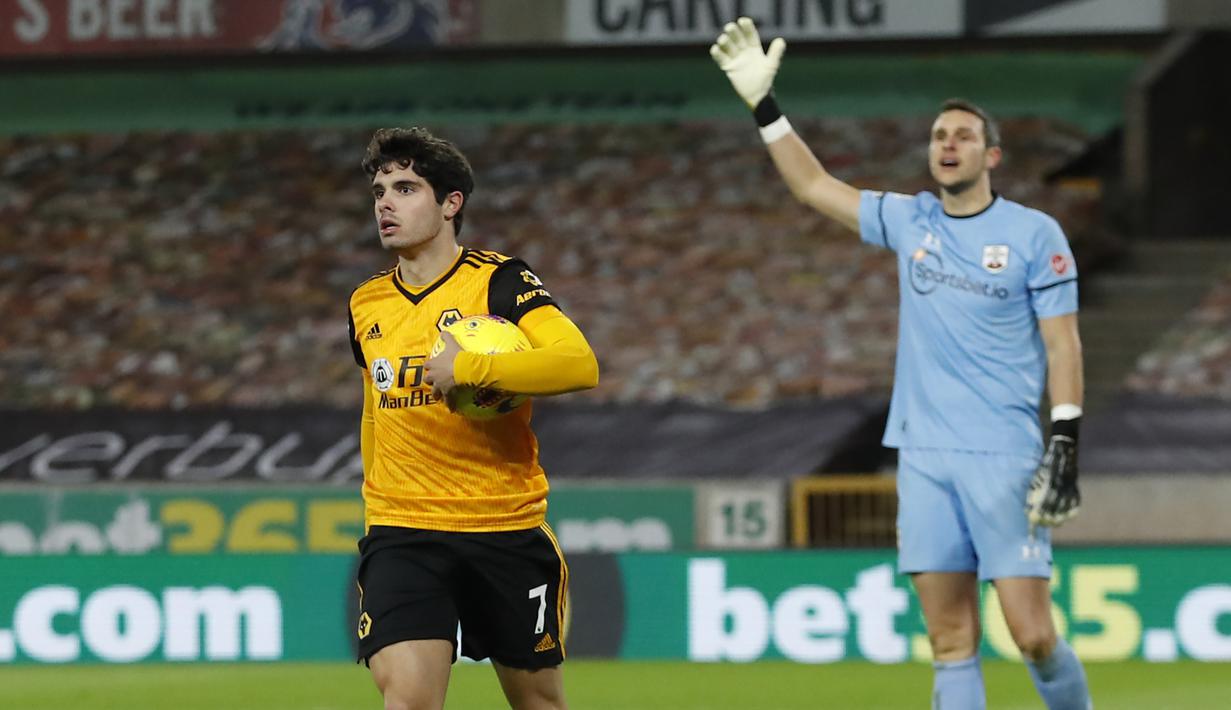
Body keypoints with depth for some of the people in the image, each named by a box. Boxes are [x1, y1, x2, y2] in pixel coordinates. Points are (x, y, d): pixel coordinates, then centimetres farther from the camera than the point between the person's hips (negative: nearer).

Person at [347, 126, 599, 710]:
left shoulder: (499, 282, -7)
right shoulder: (366, 304, 10)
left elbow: (580, 363, -22)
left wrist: (468, 367, -26)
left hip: (508, 528, -2)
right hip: (402, 534, 2)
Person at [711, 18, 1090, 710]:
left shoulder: (1034, 233, -1)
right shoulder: (910, 221, 11)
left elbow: (1062, 341, -3)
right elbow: (815, 185, 18)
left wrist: (1067, 443, -10)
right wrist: (765, 107, 11)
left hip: (1004, 458, -4)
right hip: (924, 454, 4)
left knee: (1034, 635, -10)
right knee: (951, 641, 1)